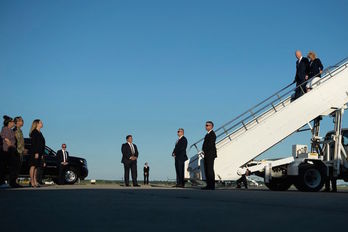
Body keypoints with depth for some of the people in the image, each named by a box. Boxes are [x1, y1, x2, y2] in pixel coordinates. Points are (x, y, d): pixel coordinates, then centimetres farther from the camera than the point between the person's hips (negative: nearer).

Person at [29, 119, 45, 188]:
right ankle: (32, 182, -9)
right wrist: (36, 153, -21)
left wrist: (42, 154, 17)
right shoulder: (34, 132, -8)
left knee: (36, 167, 8)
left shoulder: (39, 133, 19)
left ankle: (35, 182, 9)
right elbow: (34, 143, -16)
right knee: (33, 166, -8)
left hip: (39, 152, 9)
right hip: (35, 152, -9)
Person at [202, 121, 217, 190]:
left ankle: (212, 186, -7)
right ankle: (209, 185, 11)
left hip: (210, 155, -10)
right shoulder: (208, 134, 19)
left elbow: (210, 144, -19)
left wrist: (205, 151, -11)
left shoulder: (212, 134, -11)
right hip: (207, 155, 10)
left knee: (210, 170, -9)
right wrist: (204, 151, 8)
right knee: (206, 170, 8)